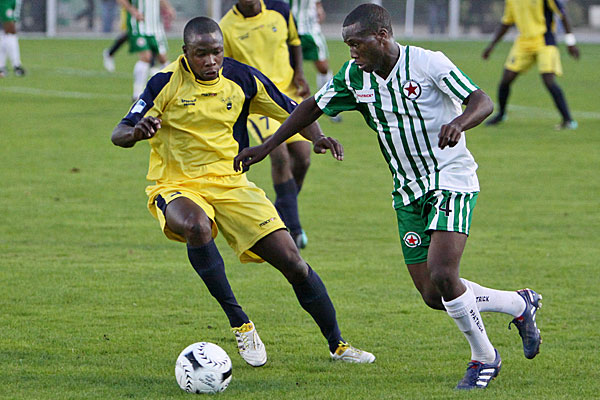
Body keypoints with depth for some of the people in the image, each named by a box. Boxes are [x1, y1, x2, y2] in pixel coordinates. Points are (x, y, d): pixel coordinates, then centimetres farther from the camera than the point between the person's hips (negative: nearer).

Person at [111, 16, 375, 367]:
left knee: (292, 262, -6)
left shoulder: (242, 78, -2)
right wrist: (136, 132, -39)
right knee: (197, 227, -40)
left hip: (231, 183, 3)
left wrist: (318, 137, -12)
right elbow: (119, 134, -14)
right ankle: (240, 324, -26)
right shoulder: (166, 83, -12)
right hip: (176, 187, -3)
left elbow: (292, 111, 9)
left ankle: (337, 345, 13)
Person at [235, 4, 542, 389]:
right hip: (408, 191, 6)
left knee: (442, 275, -22)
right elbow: (313, 107, 13)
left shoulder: (427, 63, -17)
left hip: (451, 180, -6)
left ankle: (484, 358, 0)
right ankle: (520, 304, 23)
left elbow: (482, 101, -18)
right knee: (432, 295, 0)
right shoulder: (354, 76, -1)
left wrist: (459, 123, -39)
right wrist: (267, 147, 9)